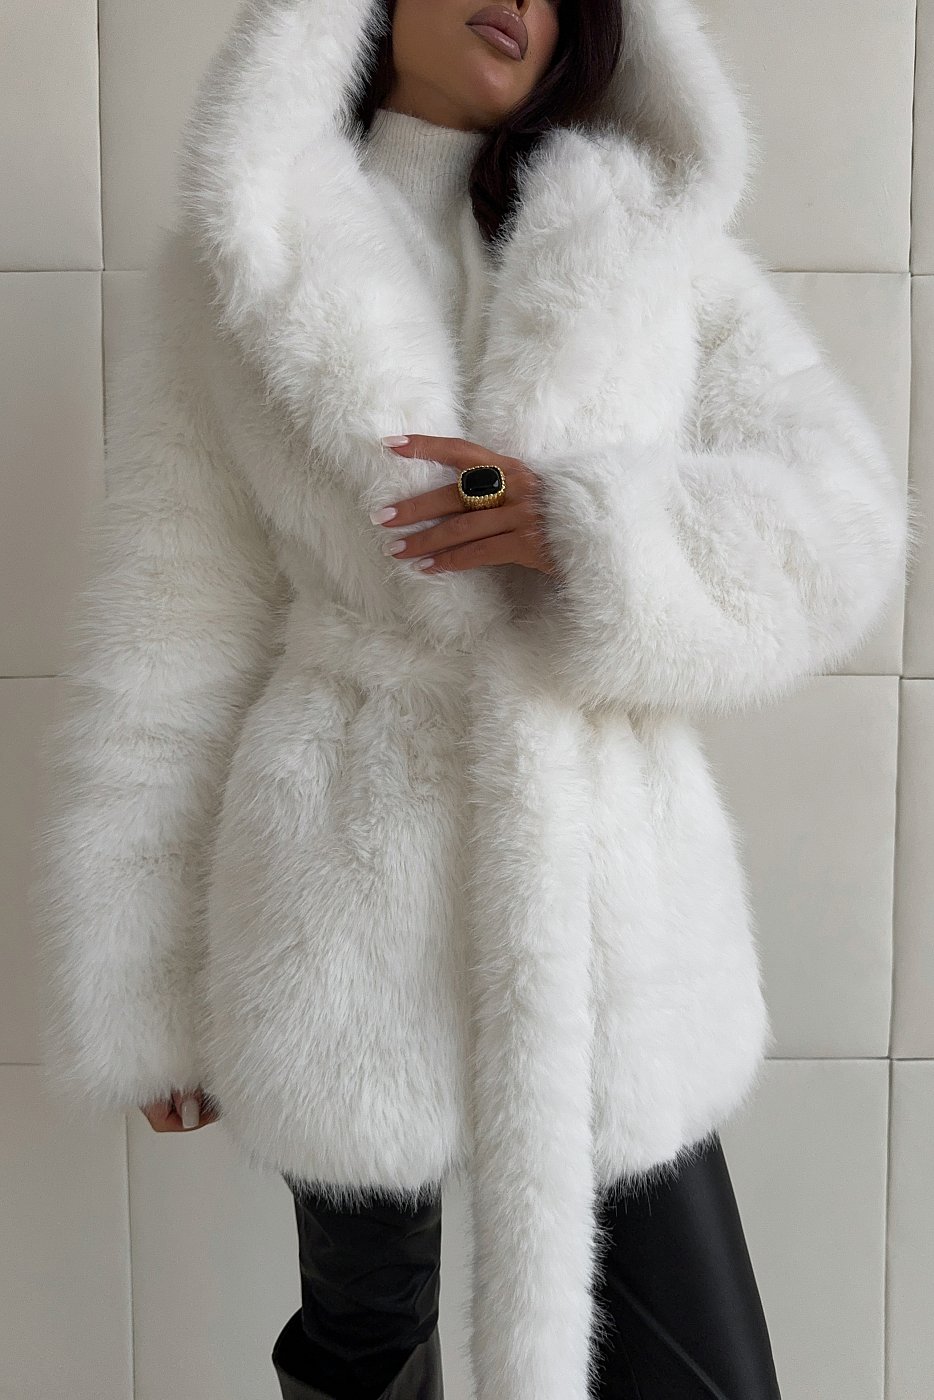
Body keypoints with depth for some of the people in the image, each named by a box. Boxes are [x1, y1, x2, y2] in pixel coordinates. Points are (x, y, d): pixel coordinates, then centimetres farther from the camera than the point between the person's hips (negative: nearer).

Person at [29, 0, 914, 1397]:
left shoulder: (656, 233, 6)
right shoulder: (239, 264, 2)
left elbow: (835, 517, -1)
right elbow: (168, 640, 1)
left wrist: (592, 533, -20)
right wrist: (148, 991, 1)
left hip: (610, 908, 2)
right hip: (343, 915, -1)